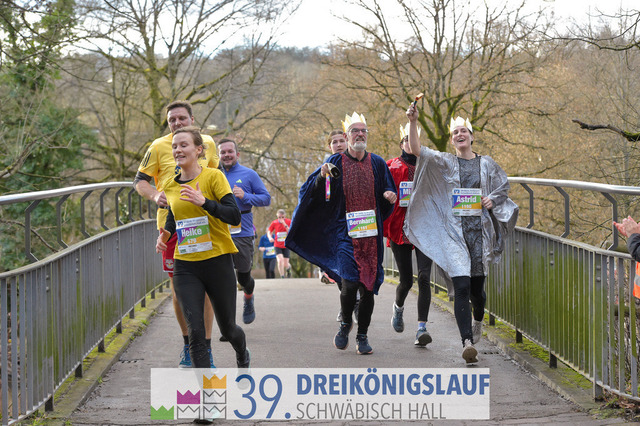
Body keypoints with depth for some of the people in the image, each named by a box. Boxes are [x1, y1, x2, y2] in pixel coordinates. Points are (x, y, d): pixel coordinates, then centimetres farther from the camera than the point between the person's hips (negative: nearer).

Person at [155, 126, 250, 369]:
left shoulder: (213, 177, -7)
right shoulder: (170, 186, 8)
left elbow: (234, 216, -15)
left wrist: (204, 202, -27)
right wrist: (166, 234, 7)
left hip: (217, 261, -3)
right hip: (185, 266, 3)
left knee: (227, 327, 13)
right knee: (195, 332, -10)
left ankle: (243, 356, 46)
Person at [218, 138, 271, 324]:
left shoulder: (249, 175, 2)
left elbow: (266, 198, 1)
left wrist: (246, 196, -15)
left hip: (242, 233, -2)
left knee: (243, 276, 8)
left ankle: (249, 298, 43)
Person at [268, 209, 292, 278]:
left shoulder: (289, 221, -7)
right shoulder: (274, 223, -4)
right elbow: (269, 231, 10)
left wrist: (285, 224, -26)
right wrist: (270, 237, -11)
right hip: (278, 246, 0)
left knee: (285, 264, 1)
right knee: (280, 260, -24)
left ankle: (288, 268, 39)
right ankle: (282, 277, -10)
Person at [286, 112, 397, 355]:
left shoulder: (377, 164, 10)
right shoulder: (336, 163, 2)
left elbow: (388, 193, 18)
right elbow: (314, 195, -1)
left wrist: (390, 196, -5)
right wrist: (321, 177, -20)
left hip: (371, 233, 3)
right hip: (345, 232, -3)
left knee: (368, 287, 3)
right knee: (350, 282, -17)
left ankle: (362, 336, 16)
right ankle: (345, 323, 10)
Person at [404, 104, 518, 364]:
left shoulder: (486, 164, 9)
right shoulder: (445, 162, 4)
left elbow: (504, 185, 21)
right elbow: (416, 149, -9)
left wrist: (492, 199, 0)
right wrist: (413, 122, -23)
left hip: (480, 231, 2)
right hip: (454, 231, -2)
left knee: (477, 287, 9)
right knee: (461, 286, -15)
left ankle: (478, 321, 43)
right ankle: (467, 342, -20)